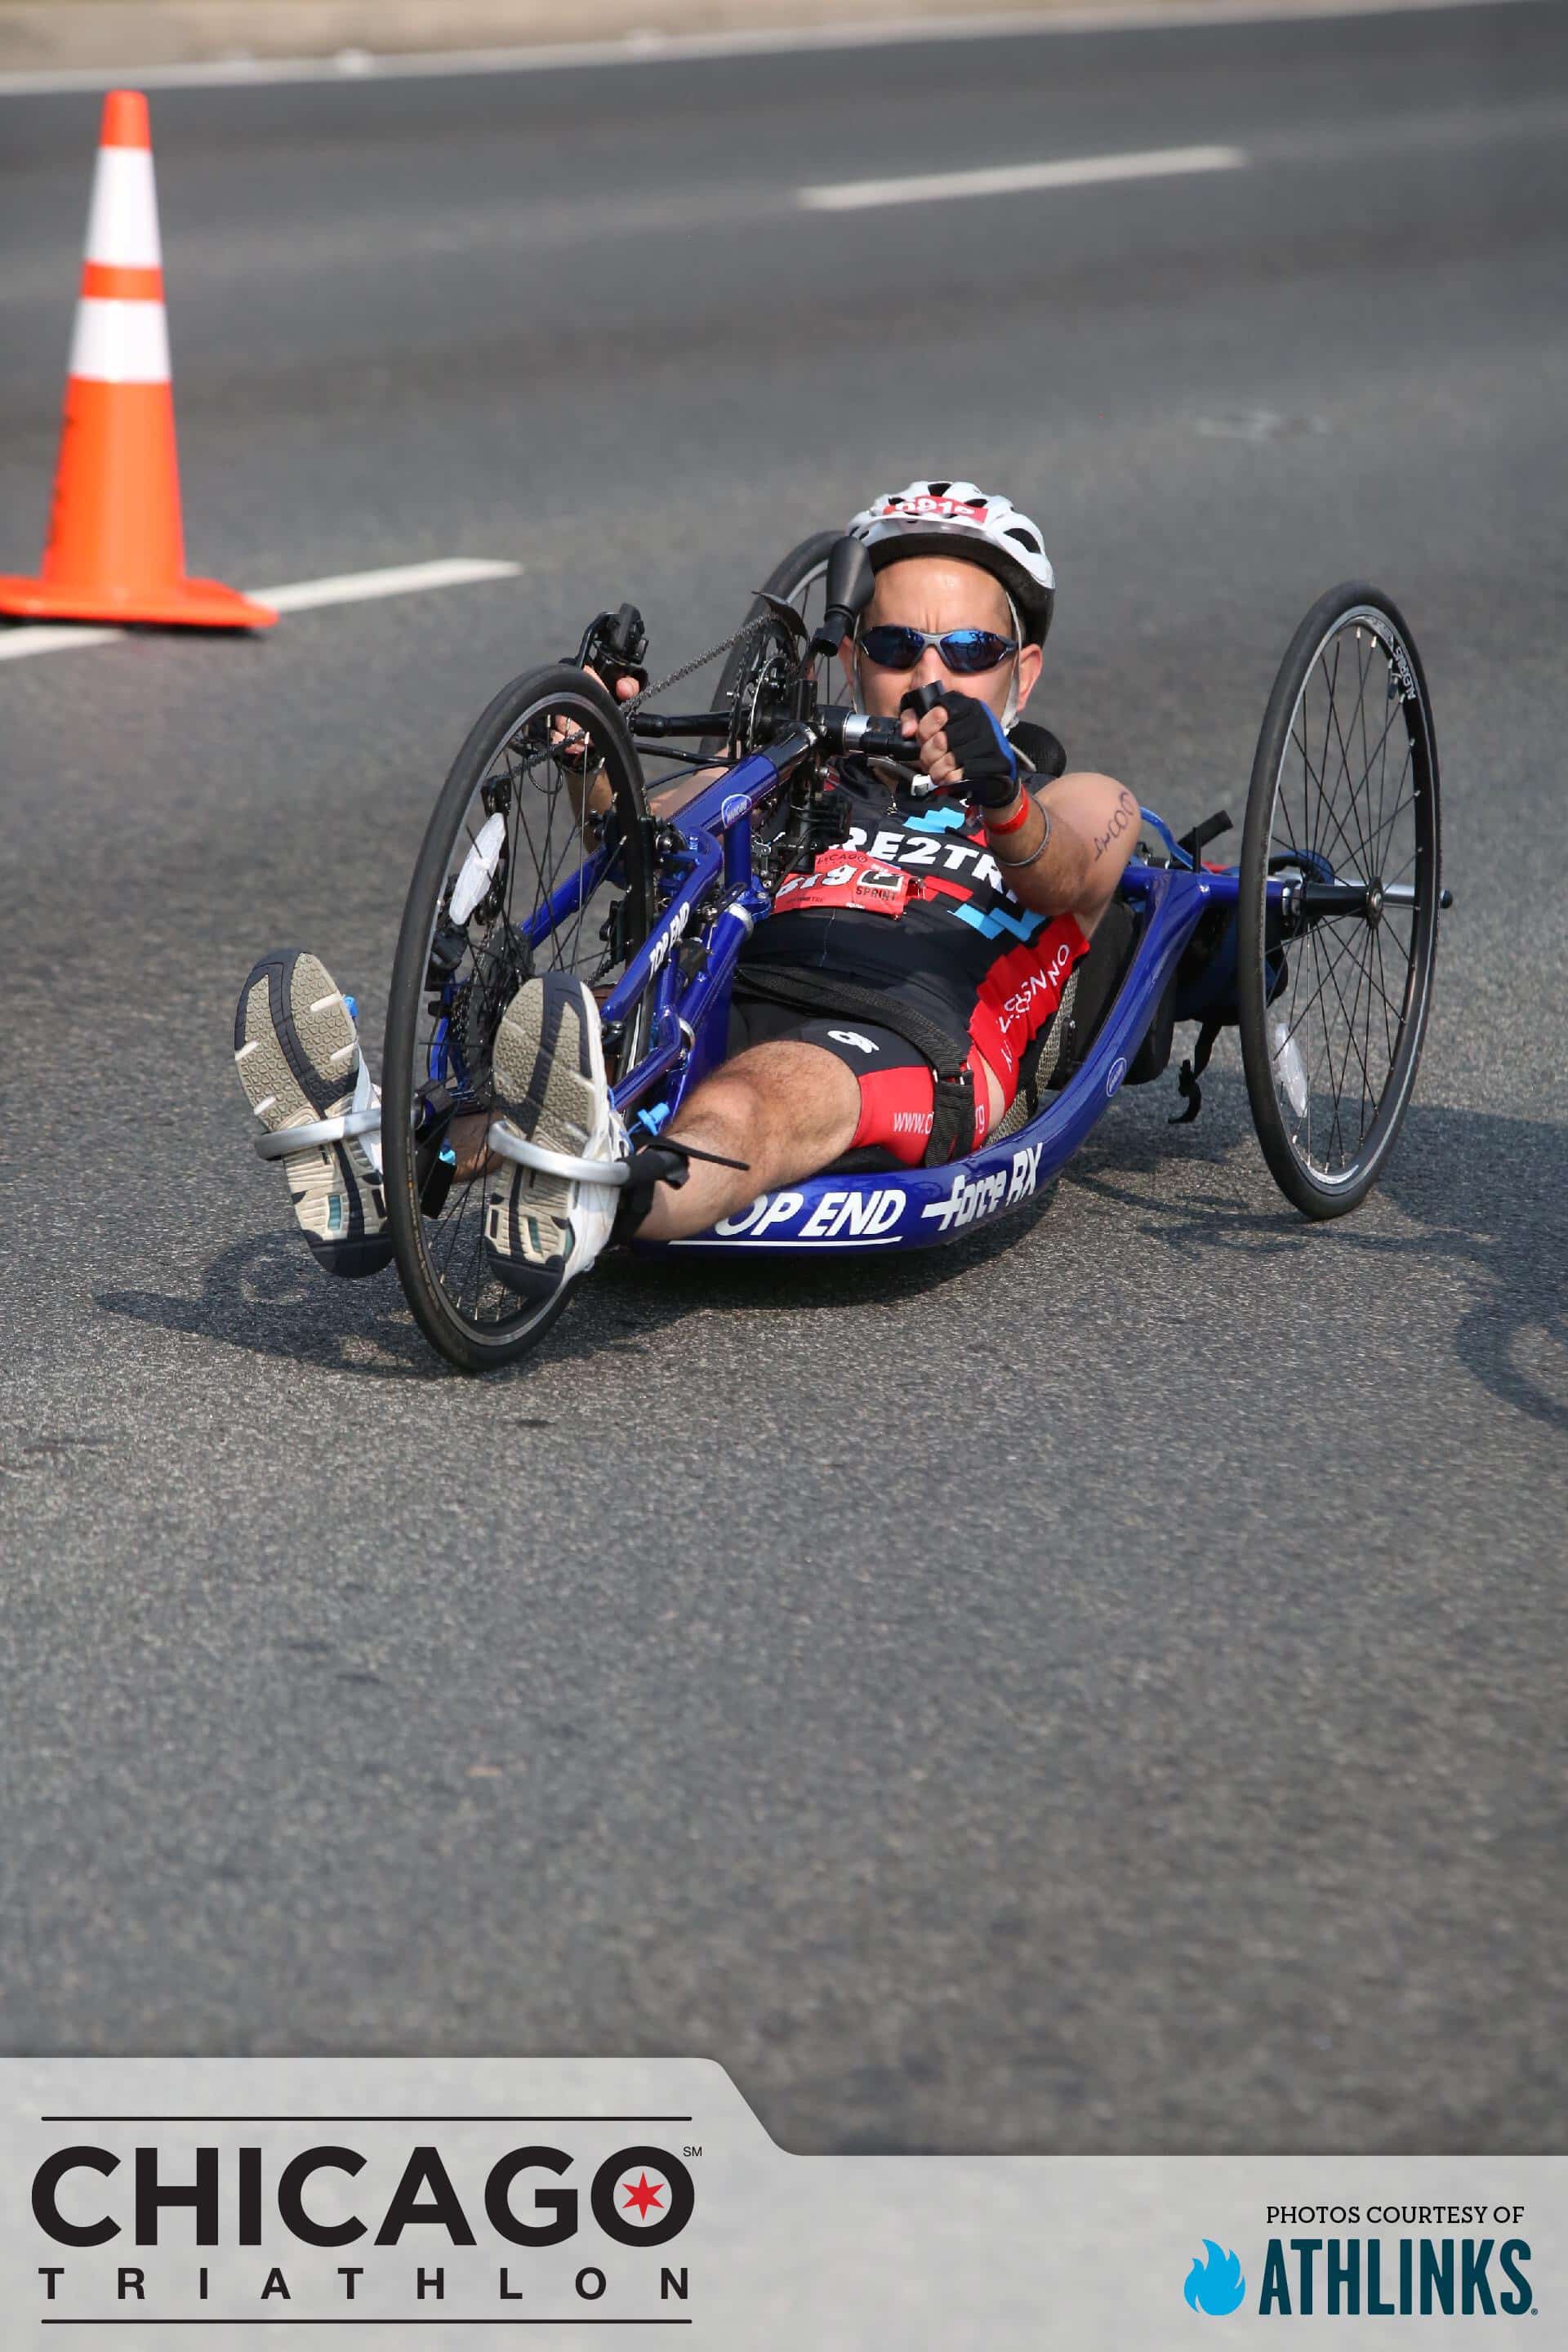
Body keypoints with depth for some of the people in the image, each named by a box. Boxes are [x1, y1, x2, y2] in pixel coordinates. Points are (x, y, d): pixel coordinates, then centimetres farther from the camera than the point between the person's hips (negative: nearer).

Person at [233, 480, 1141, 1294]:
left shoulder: (1073, 805, 27)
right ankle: (379, 1162, -59)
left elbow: (1060, 878, 0)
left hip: (912, 1049, -4)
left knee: (758, 1094, -39)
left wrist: (998, 796, -24)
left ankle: (589, 1205, -71)